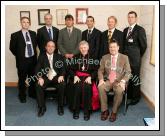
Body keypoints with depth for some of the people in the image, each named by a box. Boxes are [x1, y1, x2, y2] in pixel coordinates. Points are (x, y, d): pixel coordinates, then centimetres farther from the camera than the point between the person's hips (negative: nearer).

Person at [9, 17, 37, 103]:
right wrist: (19, 56, 0)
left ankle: (32, 93, 35)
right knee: (22, 79, 8)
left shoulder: (33, 33, 5)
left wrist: (34, 55, 11)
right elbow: (12, 48, -2)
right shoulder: (15, 35, -8)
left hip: (33, 59, 4)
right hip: (22, 60, -4)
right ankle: (22, 96, 26)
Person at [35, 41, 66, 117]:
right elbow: (37, 69, 2)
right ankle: (42, 107, -11)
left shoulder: (59, 57, 14)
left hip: (56, 77, 0)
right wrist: (40, 78, -17)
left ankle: (60, 106, -12)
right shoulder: (41, 57, 11)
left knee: (62, 85, -30)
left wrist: (61, 75, -14)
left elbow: (63, 68, 7)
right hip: (45, 77, 0)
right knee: (38, 86, -29)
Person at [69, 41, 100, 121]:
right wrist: (75, 76, -9)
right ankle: (76, 110, -20)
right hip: (78, 77, 1)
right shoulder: (75, 58, 16)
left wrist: (90, 77, -14)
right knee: (77, 87, -31)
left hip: (88, 78, -1)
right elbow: (71, 69, 10)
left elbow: (96, 71, 3)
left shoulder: (92, 58, 10)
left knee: (86, 87, -32)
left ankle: (87, 111, -22)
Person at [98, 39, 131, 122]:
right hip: (107, 80, 2)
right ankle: (105, 110, -13)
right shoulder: (104, 57, 10)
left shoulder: (124, 58, 4)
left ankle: (114, 112, -13)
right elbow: (100, 70, 8)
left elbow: (128, 72, -1)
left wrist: (123, 81, -19)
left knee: (119, 90, -34)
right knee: (100, 87, -29)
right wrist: (101, 79, -13)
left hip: (119, 81, -2)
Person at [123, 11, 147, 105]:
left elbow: (143, 45, -6)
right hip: (126, 58, 6)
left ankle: (136, 97, 18)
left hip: (135, 59, -6)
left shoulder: (140, 30, -7)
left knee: (135, 78, 3)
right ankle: (129, 94, 27)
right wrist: (125, 54, 9)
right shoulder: (125, 30, 14)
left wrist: (138, 56, 2)